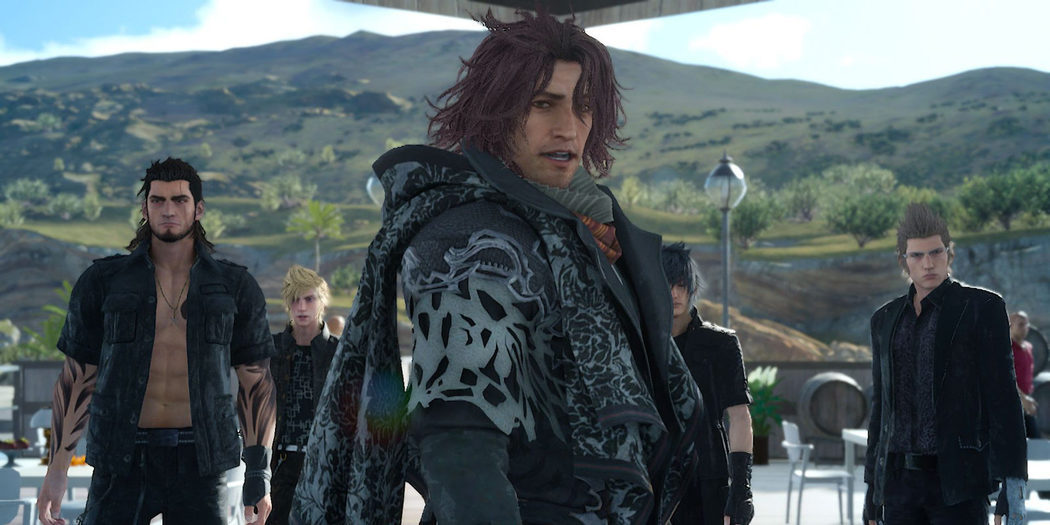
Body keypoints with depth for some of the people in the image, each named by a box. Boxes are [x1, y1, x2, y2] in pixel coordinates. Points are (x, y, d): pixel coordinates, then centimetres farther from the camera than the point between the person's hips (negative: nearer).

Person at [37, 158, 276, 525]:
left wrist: (259, 474, 3)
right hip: (122, 461, 0)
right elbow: (79, 378, 7)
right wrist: (57, 470, 1)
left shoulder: (236, 288, 6)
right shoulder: (102, 282, 6)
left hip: (200, 462, 0)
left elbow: (256, 382, 8)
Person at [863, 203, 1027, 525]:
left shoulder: (982, 307, 0)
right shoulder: (884, 320, 14)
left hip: (957, 480, -5)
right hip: (899, 480, 5)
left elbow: (1003, 395, -6)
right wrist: (872, 486, 16)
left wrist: (1012, 482, -13)